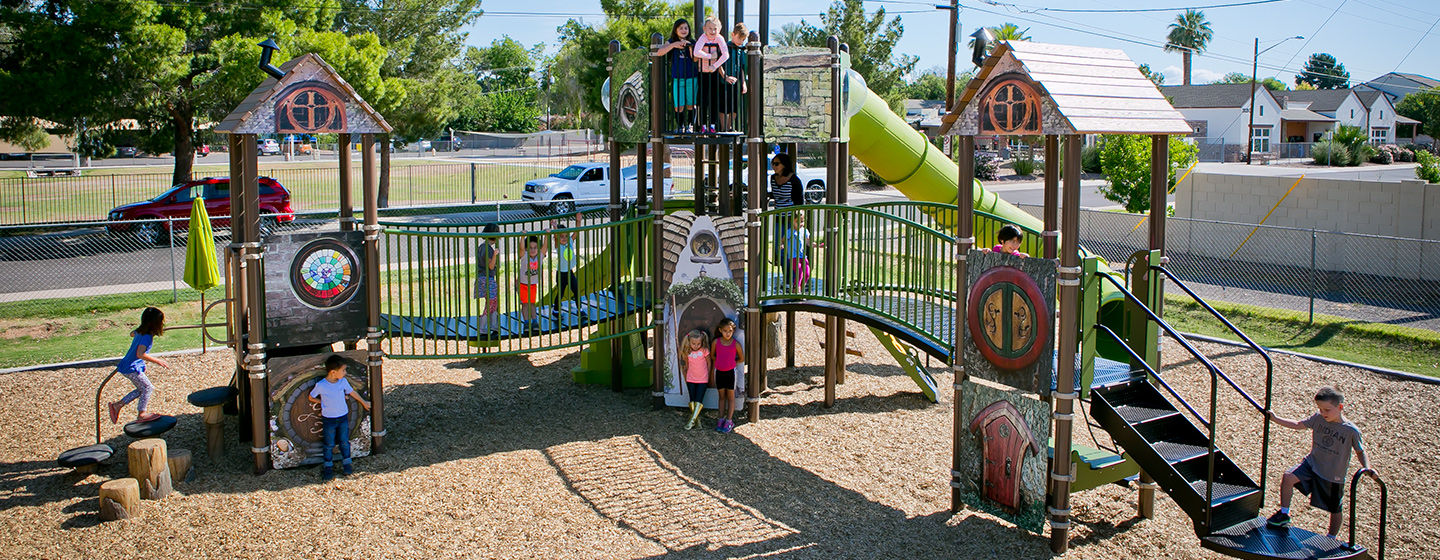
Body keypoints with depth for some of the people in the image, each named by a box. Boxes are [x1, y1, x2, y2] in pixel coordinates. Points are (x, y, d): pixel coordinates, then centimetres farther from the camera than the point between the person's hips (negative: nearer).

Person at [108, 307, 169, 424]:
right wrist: (157, 361, -29)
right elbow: (140, 354, -34)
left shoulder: (140, 331, 5)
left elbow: (132, 334, 29)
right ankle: (141, 414, 6)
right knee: (147, 388, 0)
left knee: (141, 389, 18)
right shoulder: (147, 337, -24)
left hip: (127, 366, 10)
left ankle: (117, 405, 21)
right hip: (131, 368, -10)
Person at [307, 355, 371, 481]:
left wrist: (364, 403, 22)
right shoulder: (320, 385, -18)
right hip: (328, 419, -3)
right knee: (329, 444, 9)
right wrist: (323, 402, -8)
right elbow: (311, 398, -1)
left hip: (343, 417, 3)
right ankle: (328, 467, 25)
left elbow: (352, 392, 11)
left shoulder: (343, 382, -7)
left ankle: (346, 464, 29)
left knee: (344, 442, 13)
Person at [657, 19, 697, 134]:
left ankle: (690, 125, 16)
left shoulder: (691, 42, 7)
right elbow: (659, 52, -8)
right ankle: (680, 126, 13)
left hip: (691, 77, 1)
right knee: (678, 106, -2)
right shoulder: (672, 42, 6)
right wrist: (674, 45, -14)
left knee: (691, 104, 4)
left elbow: (695, 59, -5)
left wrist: (689, 46, -15)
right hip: (677, 78, -1)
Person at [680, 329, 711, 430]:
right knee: (692, 400, 5)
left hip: (702, 380, -3)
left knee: (699, 400, -7)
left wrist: (708, 376, 6)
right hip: (691, 379, 3)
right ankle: (696, 418, 13)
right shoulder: (687, 352, -10)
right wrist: (686, 376, 10)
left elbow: (709, 363, -2)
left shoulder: (704, 351, -16)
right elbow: (686, 365, 6)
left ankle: (692, 420, -8)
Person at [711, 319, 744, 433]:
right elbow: (712, 355, 10)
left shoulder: (736, 344, -11)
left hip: (730, 372, -2)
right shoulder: (716, 342, -6)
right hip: (719, 372, 2)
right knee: (721, 396, 13)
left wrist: (731, 363, 2)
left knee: (730, 397, 7)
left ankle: (729, 421, 12)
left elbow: (741, 359, 2)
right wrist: (721, 362, 5)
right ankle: (721, 419, 20)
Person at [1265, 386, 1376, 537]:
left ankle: (1331, 539, 35)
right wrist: (1276, 418, 6)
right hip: (1312, 463, 2)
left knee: (1335, 510, 11)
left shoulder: (1351, 431, -16)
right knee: (1288, 477, -21)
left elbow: (1360, 451, -4)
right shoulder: (1318, 418, -7)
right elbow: (1298, 425, 8)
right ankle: (1284, 514, -2)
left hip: (1333, 476, -2)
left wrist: (1367, 468, -20)